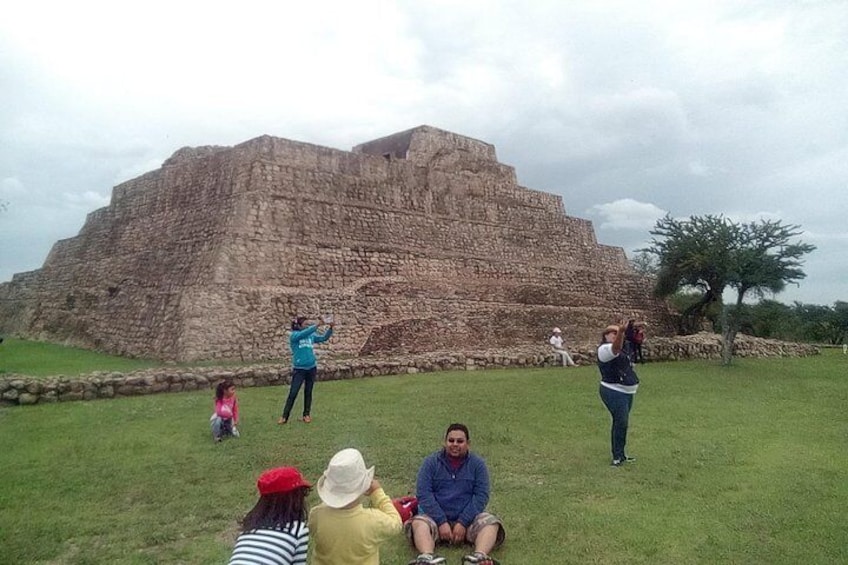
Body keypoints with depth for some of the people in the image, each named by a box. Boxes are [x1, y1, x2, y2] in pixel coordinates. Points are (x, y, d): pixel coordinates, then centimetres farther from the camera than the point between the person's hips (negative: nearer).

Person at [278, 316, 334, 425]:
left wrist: (330, 328, -9)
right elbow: (304, 333, -27)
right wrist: (317, 325, -31)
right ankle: (284, 416, 5)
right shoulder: (294, 336, -9)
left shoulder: (311, 336, 7)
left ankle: (306, 414, 22)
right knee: (293, 393, -3)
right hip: (299, 369, -4)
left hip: (311, 368, 4)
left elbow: (324, 338, 7)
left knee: (308, 392, 11)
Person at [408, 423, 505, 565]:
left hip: (468, 518, 1)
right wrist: (441, 522, -18)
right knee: (418, 522, -30)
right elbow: (423, 493, -7)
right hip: (437, 518, 0)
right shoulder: (431, 462, 2)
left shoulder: (477, 463, 3)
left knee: (491, 522, -26)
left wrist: (463, 522, -17)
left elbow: (481, 495, -5)